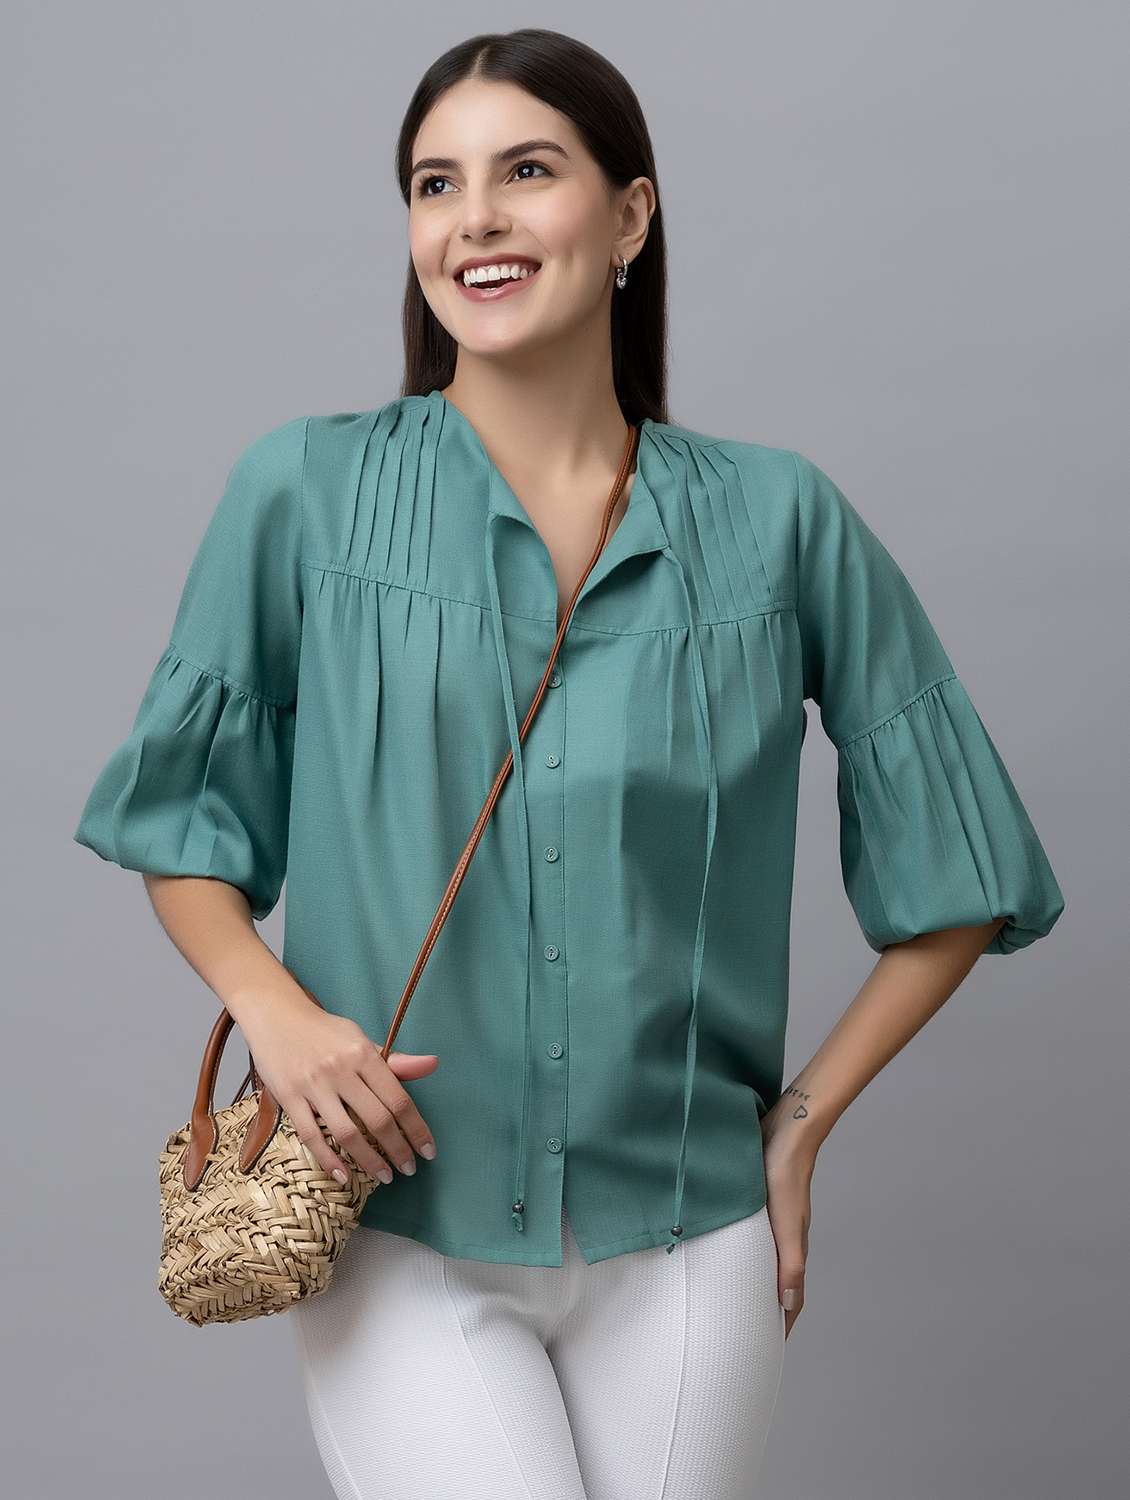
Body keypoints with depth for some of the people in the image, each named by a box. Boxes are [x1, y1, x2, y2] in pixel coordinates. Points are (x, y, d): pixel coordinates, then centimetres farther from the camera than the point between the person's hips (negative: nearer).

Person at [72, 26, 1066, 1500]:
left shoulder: (778, 519, -2)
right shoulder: (306, 491, -3)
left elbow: (956, 872, 6)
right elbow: (176, 817, 6)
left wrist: (804, 1116, 2)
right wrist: (273, 1010, -10)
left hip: (684, 1246, 2)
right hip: (396, 1231, -1)